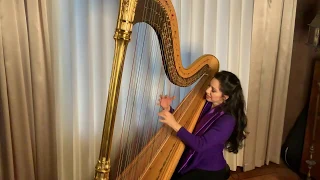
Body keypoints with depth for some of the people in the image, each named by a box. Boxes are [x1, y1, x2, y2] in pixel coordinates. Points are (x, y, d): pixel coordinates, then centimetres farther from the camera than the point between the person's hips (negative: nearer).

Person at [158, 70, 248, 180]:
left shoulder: (227, 120, -22)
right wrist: (168, 109, -11)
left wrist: (174, 124, -35)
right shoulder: (205, 104, -1)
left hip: (209, 171, -6)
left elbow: (200, 145, -29)